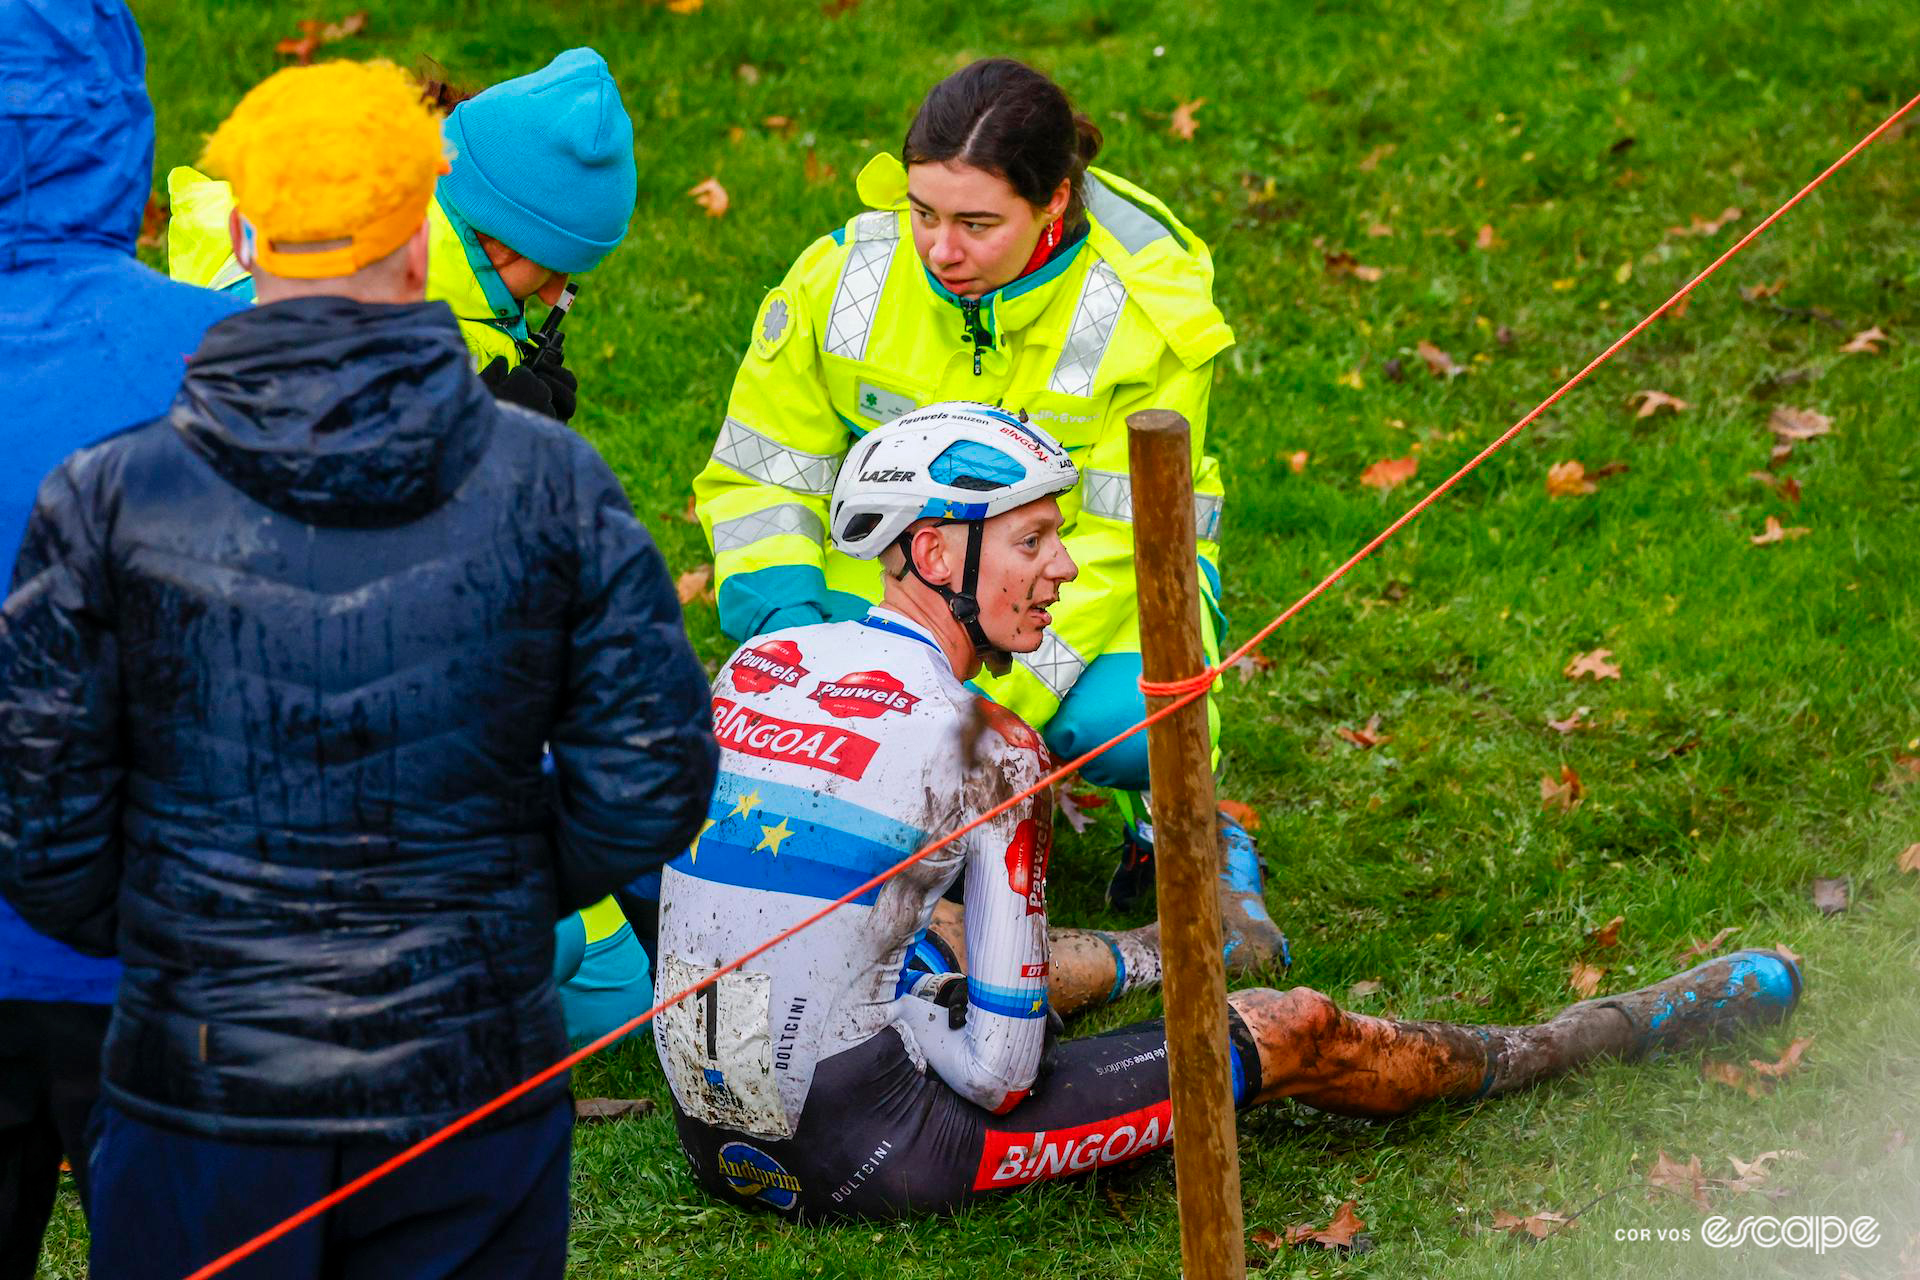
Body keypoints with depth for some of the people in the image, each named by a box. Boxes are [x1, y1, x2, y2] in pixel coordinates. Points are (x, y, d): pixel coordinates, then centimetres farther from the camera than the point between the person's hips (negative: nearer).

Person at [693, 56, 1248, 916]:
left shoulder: (1144, 313, -22)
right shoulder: (843, 277, -15)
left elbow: (1122, 538, -23)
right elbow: (758, 474, -6)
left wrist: (1000, 693, -35)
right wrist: (789, 624, -25)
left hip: (1090, 574, -2)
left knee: (1123, 724, -34)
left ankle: (1164, 810, 5)